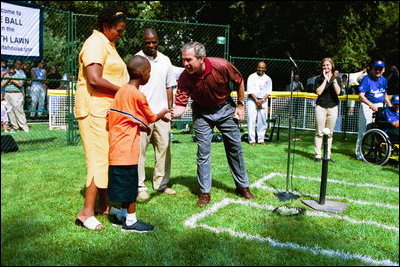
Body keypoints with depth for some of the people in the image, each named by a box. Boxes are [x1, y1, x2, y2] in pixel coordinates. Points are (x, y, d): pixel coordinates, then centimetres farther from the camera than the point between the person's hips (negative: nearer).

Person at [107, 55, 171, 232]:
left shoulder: (121, 91, 9)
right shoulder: (138, 95, -15)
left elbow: (110, 116, 11)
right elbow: (151, 118, -3)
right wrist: (163, 113, 18)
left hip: (117, 148, 8)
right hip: (127, 149, -8)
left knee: (124, 184, 17)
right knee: (130, 185, 2)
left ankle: (125, 217, 27)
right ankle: (131, 222, 12)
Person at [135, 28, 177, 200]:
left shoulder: (165, 61, 13)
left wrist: (170, 108, 12)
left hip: (162, 112, 5)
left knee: (164, 148, 7)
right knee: (139, 149, -2)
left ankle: (161, 183, 18)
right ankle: (139, 186, 6)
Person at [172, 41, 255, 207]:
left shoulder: (222, 66, -28)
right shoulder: (185, 77, -25)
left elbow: (239, 82, -9)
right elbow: (181, 104, -26)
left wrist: (240, 105, -4)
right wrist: (172, 114, -48)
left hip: (225, 108, 0)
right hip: (202, 112, 0)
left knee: (235, 148, 9)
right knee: (203, 152, -3)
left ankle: (242, 186, 26)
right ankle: (205, 192, 10)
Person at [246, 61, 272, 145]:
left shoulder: (268, 79, 12)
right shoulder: (252, 77, 4)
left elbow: (268, 92, 5)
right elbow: (250, 91, -4)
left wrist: (262, 100, -10)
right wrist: (256, 100, -12)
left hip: (263, 101, 3)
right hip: (252, 100, -2)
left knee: (262, 121, 0)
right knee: (251, 120, -8)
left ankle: (261, 139, 7)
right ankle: (252, 140, -5)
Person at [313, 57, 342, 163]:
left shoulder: (337, 78, 8)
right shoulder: (319, 78, 6)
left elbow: (338, 92, -6)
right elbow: (318, 92, -10)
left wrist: (334, 79, -12)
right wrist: (325, 79, -8)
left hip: (333, 107, 1)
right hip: (321, 106, -1)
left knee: (330, 133, 4)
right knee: (319, 132, -3)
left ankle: (328, 155, 10)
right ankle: (318, 155, 2)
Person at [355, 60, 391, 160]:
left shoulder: (384, 80, 10)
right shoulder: (367, 79, -12)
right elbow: (361, 96, -21)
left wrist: (390, 105, 10)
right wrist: (371, 105, -33)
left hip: (379, 106, 6)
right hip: (367, 106, -6)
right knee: (364, 129, -6)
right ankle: (359, 152, 3)